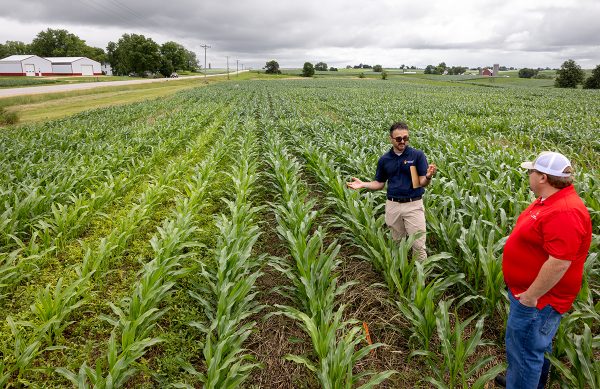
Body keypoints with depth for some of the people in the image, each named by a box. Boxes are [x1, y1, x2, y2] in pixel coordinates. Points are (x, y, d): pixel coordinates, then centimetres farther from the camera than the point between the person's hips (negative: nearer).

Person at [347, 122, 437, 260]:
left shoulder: (418, 155, -6)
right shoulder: (384, 159, 3)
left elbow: (422, 183, -8)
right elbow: (379, 183, 11)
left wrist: (428, 176, -31)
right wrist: (363, 184, -6)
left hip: (413, 205, -3)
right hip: (392, 205, 3)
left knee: (418, 245, -1)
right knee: (397, 243, 16)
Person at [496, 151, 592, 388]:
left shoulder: (564, 213, -30)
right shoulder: (550, 200, 4)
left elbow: (559, 263, -32)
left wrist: (531, 296, -23)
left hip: (537, 298, -10)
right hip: (526, 291, 10)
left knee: (524, 350, 6)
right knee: (536, 346, 28)